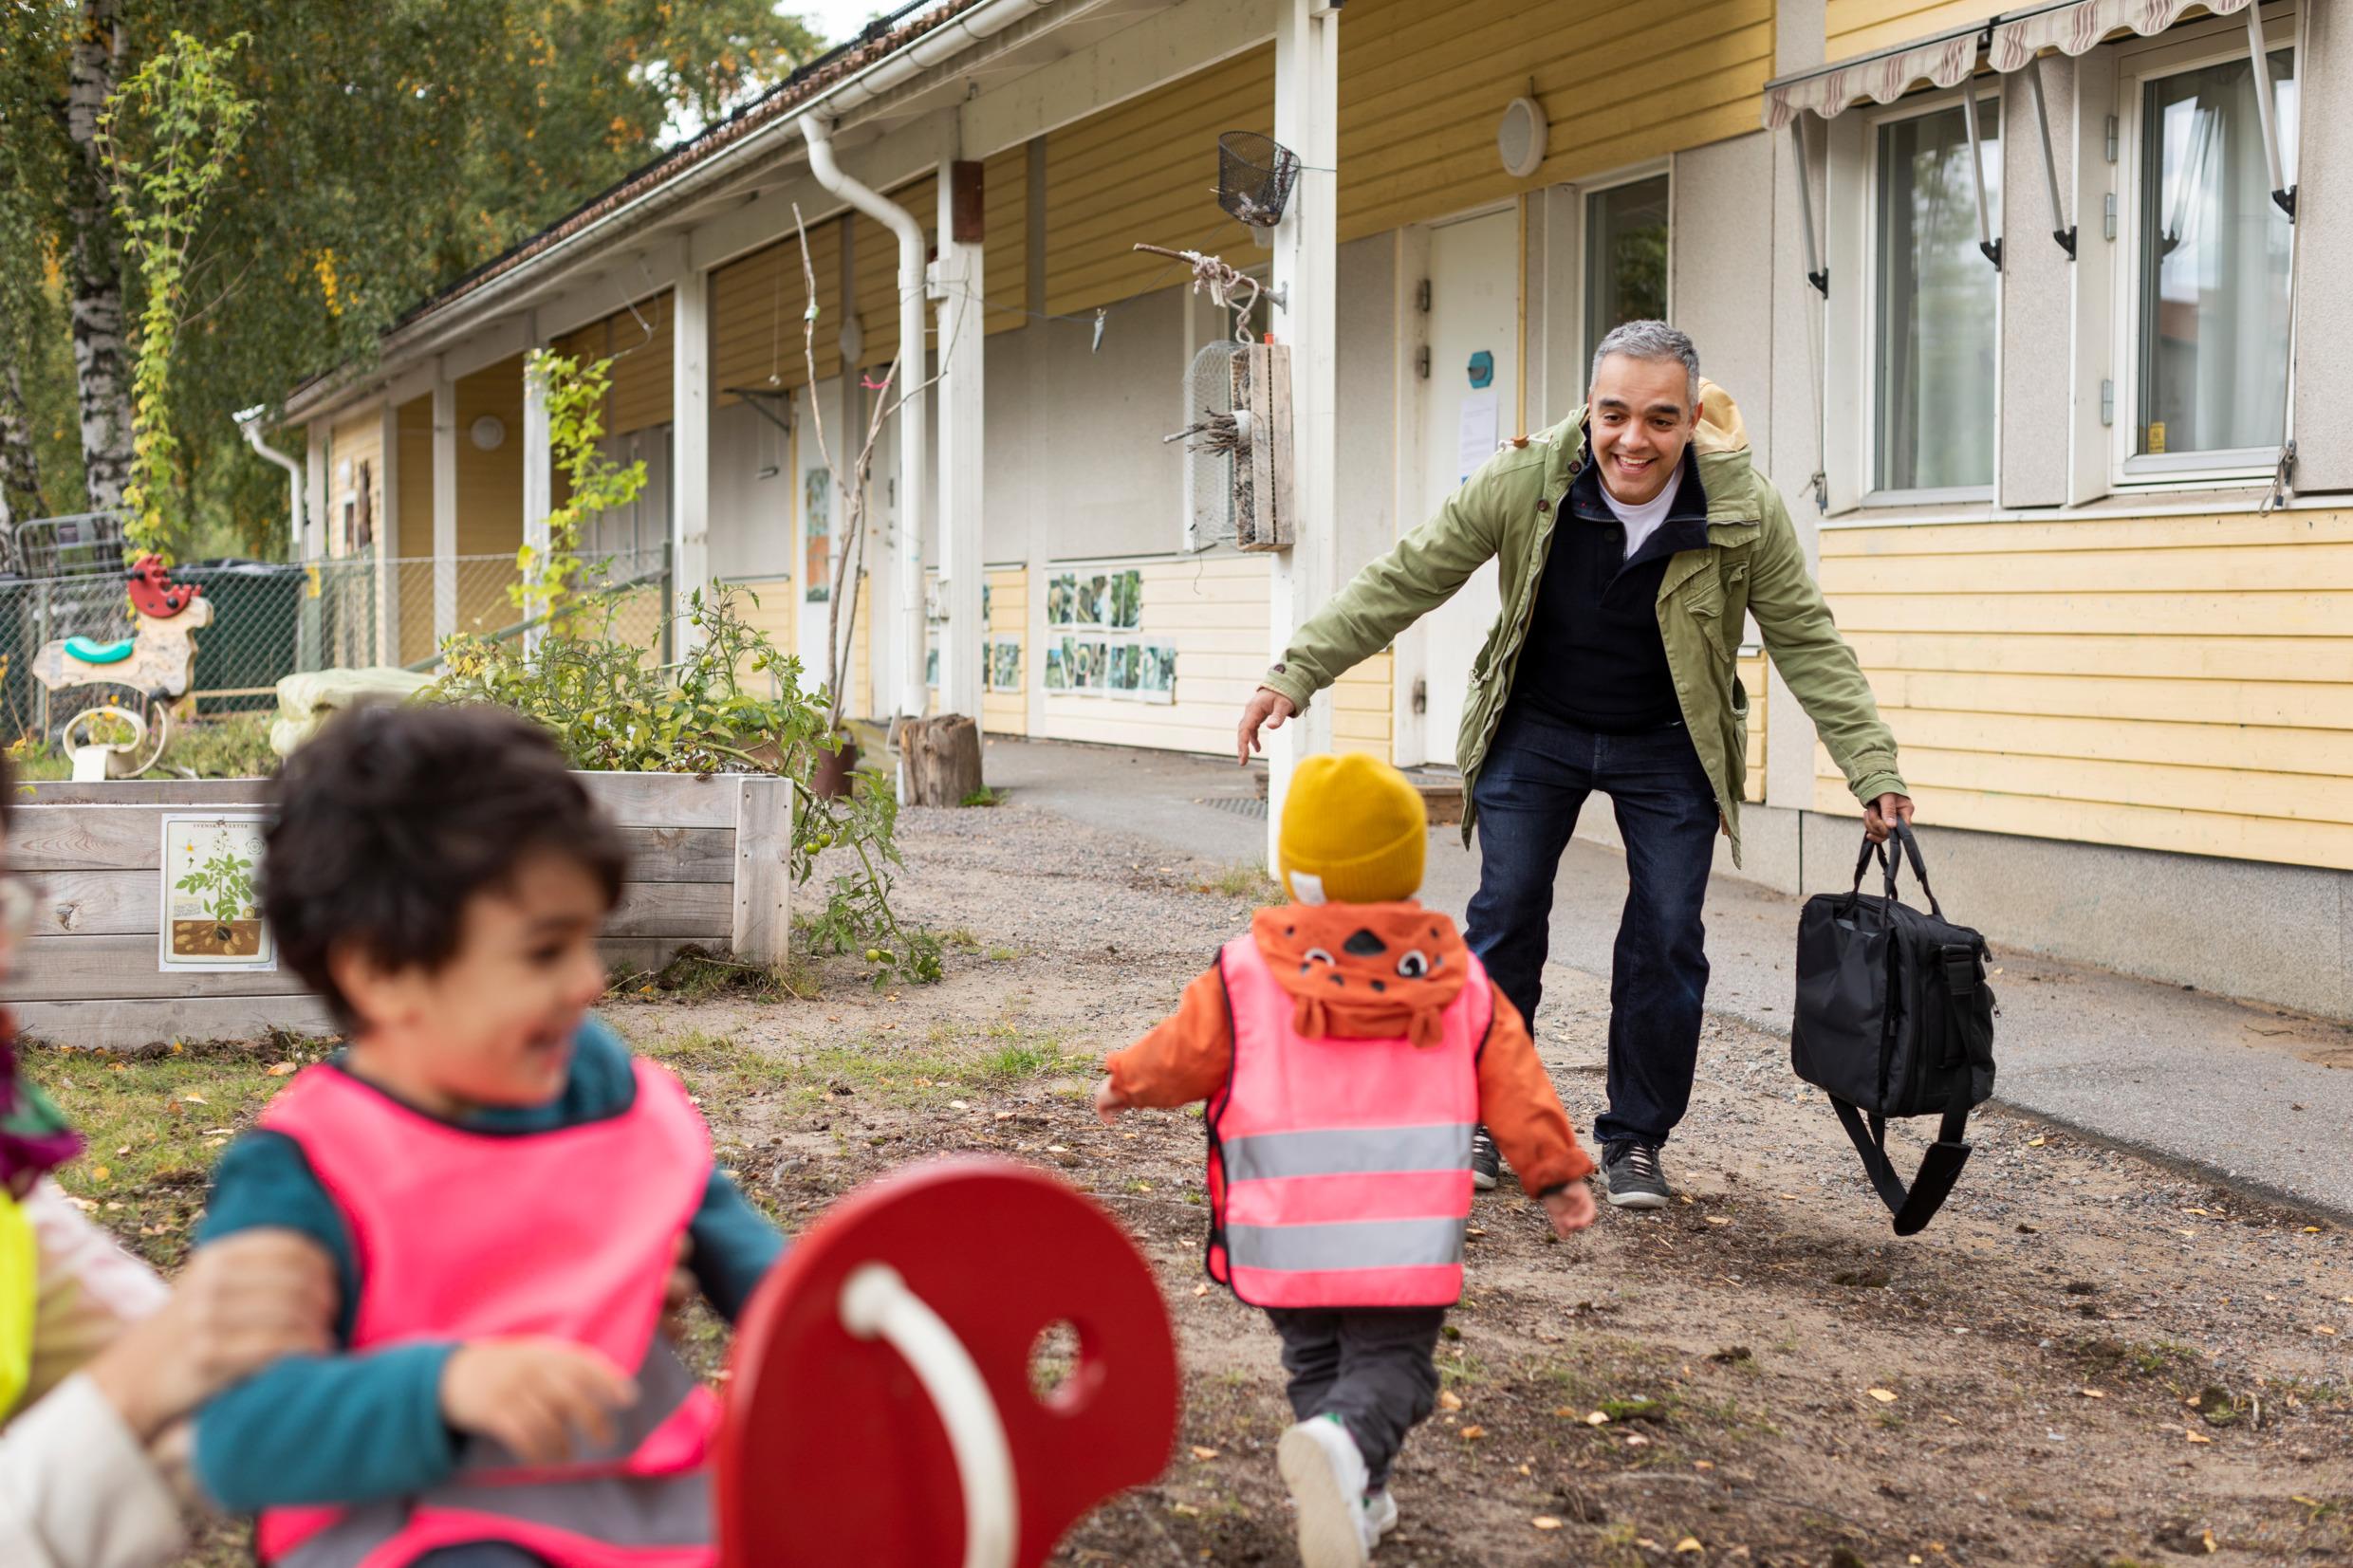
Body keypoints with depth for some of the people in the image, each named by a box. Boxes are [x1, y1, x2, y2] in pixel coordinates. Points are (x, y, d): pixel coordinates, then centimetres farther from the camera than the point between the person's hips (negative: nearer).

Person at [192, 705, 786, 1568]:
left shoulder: (595, 1076, 5)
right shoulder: (296, 1180, -15)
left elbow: (697, 1201, 26)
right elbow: (237, 1440, -24)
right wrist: (446, 1385, -38)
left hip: (648, 1475, 6)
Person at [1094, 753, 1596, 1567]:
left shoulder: (1245, 972, -1)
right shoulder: (1462, 980, 6)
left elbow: (1185, 1055, 7)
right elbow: (1515, 1084, 7)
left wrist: (1125, 1082, 27)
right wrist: (1557, 1173, 14)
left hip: (1284, 1235, 0)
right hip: (1407, 1239, 0)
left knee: (1315, 1355, 19)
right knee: (1392, 1362, 4)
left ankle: (1358, 1501, 10)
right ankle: (1346, 1444, -26)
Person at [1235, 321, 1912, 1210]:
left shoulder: (1745, 511, -20)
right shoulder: (1523, 483, -21)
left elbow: (1809, 644, -9)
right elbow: (1402, 582, -13)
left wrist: (1873, 770, -12)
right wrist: (1295, 673, -15)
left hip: (1669, 746, 0)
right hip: (1535, 729, 0)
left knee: (1666, 940, -3)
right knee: (1504, 921, -2)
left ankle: (1636, 1139, 14)